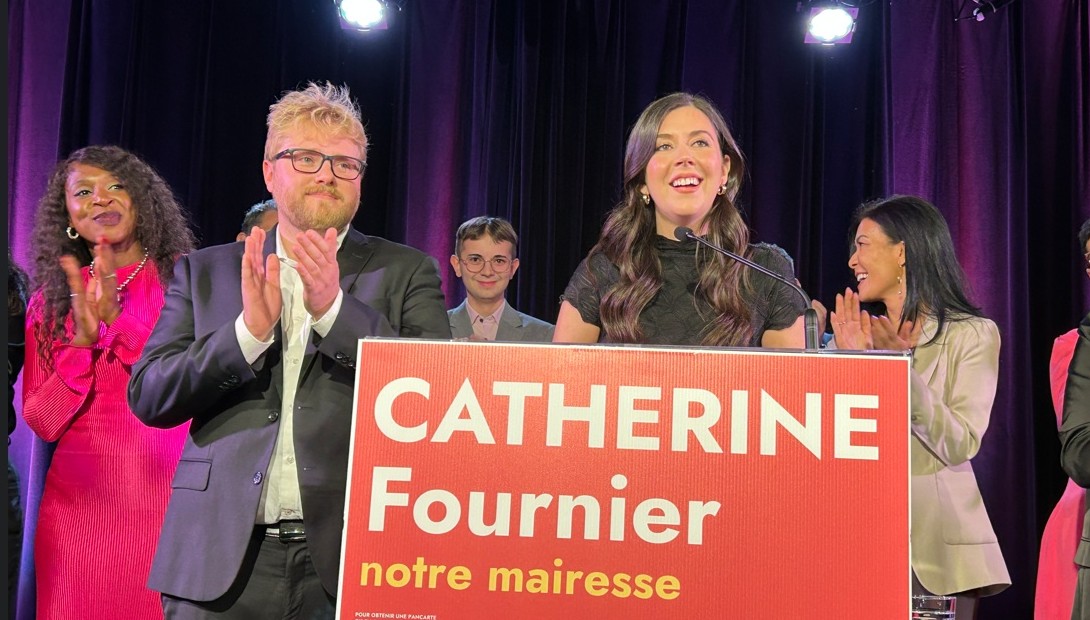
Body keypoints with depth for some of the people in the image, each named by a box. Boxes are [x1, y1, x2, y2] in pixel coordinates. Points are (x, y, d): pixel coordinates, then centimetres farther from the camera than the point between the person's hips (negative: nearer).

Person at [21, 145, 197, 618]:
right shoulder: (50, 299, 8)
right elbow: (41, 422, 3)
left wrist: (118, 319, -17)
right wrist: (82, 337, -12)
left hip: (169, 497, -2)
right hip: (78, 504, 2)